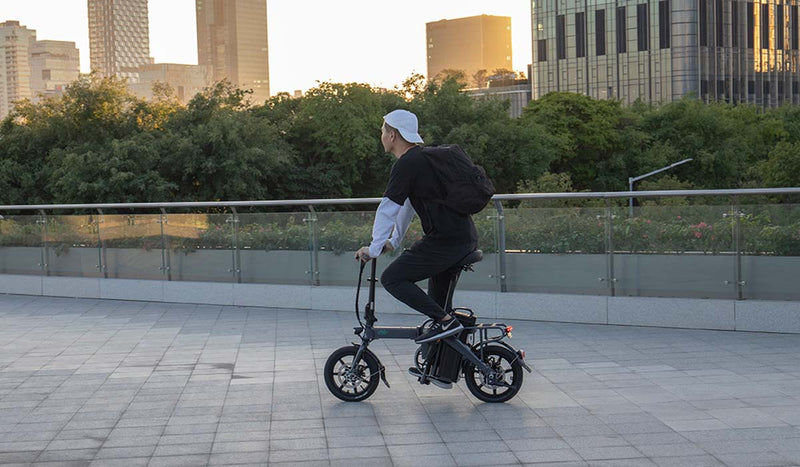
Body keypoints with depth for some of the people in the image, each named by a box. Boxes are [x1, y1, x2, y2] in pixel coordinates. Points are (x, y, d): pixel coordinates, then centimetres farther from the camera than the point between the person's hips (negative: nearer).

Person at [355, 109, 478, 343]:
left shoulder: (406, 164, -9)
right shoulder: (424, 156, 21)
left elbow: (388, 209, -11)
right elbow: (408, 204, 28)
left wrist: (373, 249, -4)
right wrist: (393, 242, 32)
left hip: (445, 241, -10)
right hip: (467, 239, 10)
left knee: (391, 278, -4)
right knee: (437, 300, 23)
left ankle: (445, 321, -11)